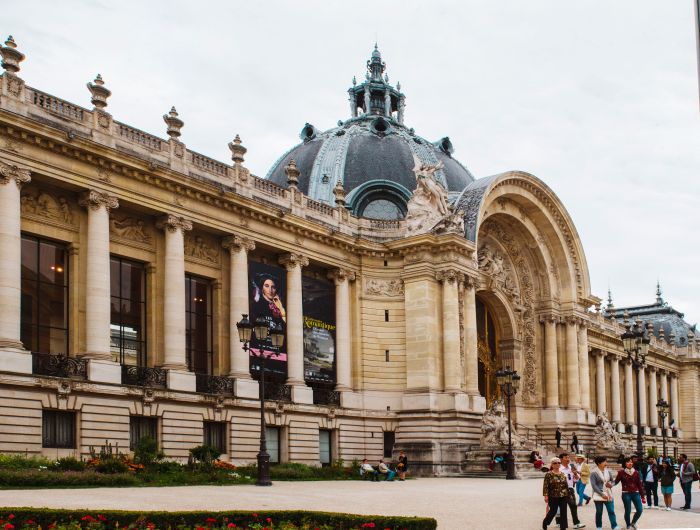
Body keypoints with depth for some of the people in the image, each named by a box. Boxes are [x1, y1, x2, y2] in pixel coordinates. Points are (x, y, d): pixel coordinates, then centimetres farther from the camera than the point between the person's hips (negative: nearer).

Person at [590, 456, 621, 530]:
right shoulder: (594, 473, -9)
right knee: (599, 512, 6)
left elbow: (612, 481, 18)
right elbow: (594, 485, -13)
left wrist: (611, 484, -7)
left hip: (608, 495, 4)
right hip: (599, 495, -4)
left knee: (611, 511, -2)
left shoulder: (608, 471, 7)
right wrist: (602, 494, -17)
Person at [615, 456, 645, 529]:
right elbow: (616, 481, -5)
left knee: (639, 510, -3)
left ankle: (633, 522, 25)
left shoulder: (636, 472, 4)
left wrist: (642, 494, 9)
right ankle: (628, 526, 21)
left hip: (635, 493, 3)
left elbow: (639, 484, 7)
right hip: (626, 494, -3)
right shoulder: (621, 472, -4)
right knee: (628, 511, 0)